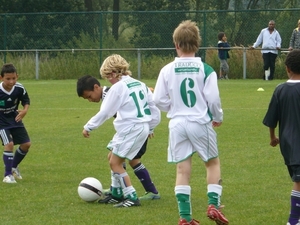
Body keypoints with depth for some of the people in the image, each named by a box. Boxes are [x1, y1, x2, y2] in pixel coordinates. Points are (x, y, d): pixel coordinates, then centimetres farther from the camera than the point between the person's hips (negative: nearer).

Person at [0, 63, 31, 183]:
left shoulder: (19, 89, -16)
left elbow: (26, 101, 1)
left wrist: (25, 110, -18)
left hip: (15, 119, 5)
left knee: (26, 144, 4)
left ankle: (14, 166, 29)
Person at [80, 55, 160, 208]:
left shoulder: (118, 87, -11)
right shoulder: (140, 84, 13)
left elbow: (105, 112, -11)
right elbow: (154, 106, 17)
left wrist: (88, 127, -1)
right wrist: (150, 127, 28)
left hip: (131, 129, -9)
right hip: (142, 127, 9)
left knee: (115, 163, -5)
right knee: (113, 158, 20)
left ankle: (132, 198, -10)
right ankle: (117, 195, 27)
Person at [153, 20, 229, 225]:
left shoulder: (167, 70, -2)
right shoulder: (206, 70, -7)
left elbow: (159, 100, -1)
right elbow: (213, 99, -9)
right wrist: (218, 118, 10)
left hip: (177, 124, 2)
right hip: (201, 123, -2)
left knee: (182, 169, 5)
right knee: (213, 162, 16)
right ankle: (213, 204, 1)